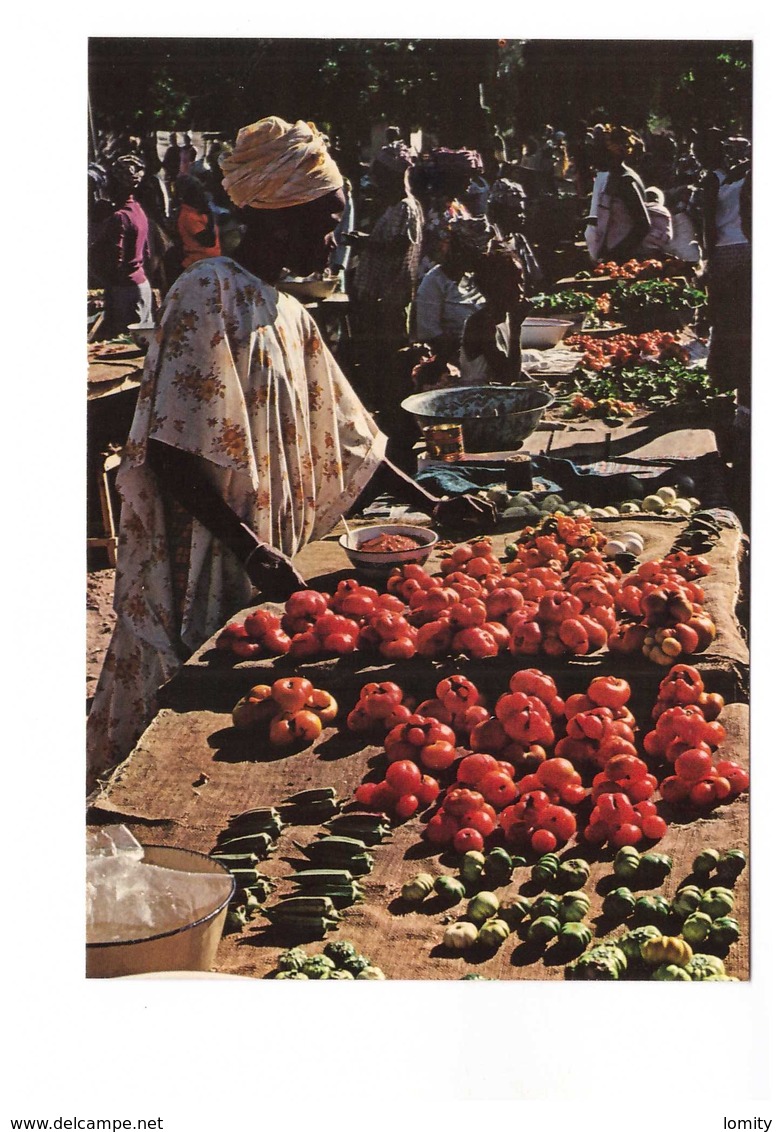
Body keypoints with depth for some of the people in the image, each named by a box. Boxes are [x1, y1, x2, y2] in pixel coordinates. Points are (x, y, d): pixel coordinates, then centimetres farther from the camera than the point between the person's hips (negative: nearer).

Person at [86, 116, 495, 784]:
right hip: (203, 571, -9)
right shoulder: (209, 295, -14)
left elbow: (340, 436, 19)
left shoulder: (288, 314, 15)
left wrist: (430, 505, 12)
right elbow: (170, 455, -21)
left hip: (265, 570, 9)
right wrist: (252, 551, -26)